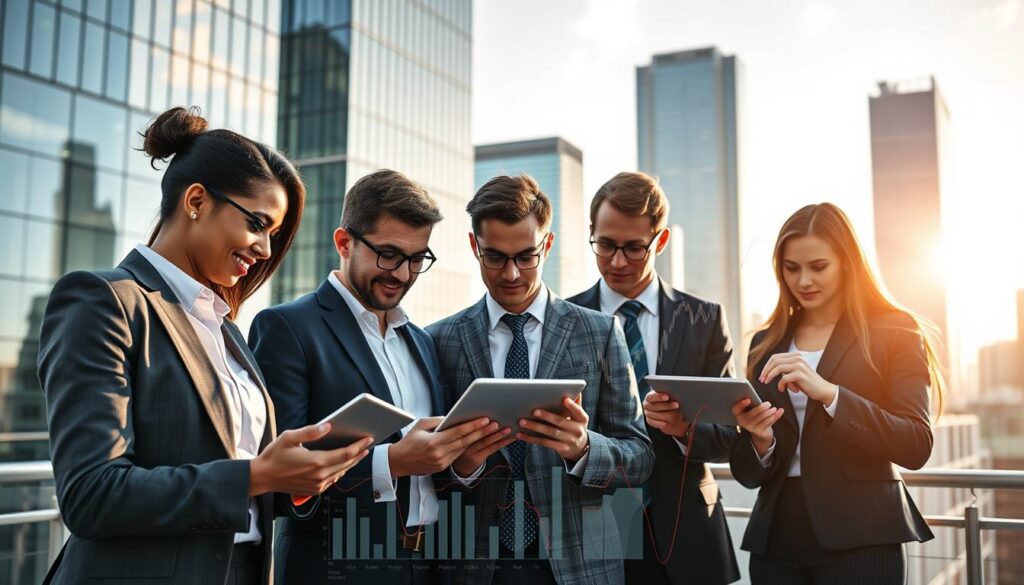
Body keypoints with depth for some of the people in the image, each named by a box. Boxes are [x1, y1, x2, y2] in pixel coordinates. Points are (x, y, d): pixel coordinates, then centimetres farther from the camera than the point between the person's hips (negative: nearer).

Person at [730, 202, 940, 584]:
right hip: (776, 539, 4)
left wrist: (828, 392, -23)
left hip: (859, 540, -3)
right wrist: (760, 440, -13)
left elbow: (915, 446, -12)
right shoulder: (766, 344, 9)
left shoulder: (894, 332, -1)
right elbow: (749, 474, 10)